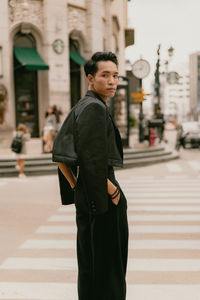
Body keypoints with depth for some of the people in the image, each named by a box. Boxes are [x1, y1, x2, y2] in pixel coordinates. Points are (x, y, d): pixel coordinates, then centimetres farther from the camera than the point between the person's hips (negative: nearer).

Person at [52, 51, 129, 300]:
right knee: (107, 262, 1)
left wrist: (75, 186, 13)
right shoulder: (95, 108, -16)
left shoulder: (79, 107, 13)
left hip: (85, 196, 9)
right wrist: (112, 190, -14)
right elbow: (93, 160, -24)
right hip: (101, 197, -9)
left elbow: (59, 153, 14)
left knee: (88, 261, 18)